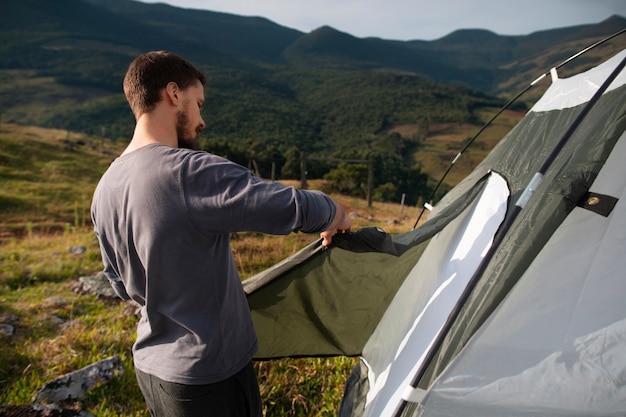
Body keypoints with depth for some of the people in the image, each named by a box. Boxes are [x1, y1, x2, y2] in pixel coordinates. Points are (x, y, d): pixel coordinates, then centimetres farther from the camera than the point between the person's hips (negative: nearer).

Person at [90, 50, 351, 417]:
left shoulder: (105, 190, 0)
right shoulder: (191, 172, -28)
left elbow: (123, 285, 11)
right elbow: (296, 208, -29)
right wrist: (335, 215, -7)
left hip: (150, 367, 8)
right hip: (210, 376, -7)